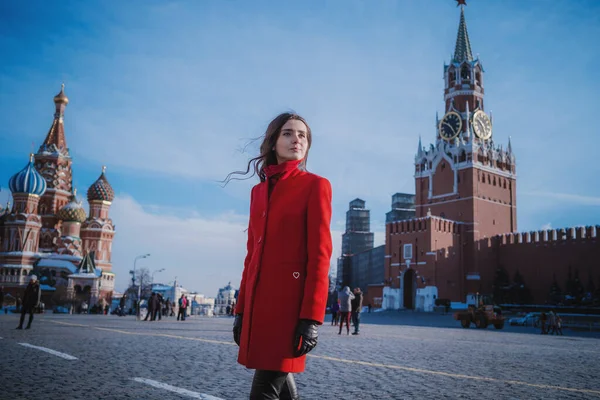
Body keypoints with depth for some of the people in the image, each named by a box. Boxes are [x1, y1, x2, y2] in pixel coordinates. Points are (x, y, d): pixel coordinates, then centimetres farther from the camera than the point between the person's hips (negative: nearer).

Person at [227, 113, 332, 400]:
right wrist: (241, 308, 14)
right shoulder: (258, 191, 16)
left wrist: (311, 317, -16)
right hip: (260, 299, 6)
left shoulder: (315, 185, -2)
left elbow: (320, 255, -9)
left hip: (290, 297, -6)